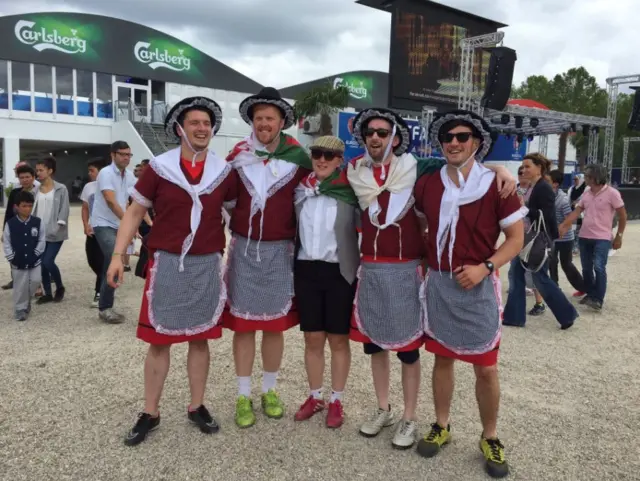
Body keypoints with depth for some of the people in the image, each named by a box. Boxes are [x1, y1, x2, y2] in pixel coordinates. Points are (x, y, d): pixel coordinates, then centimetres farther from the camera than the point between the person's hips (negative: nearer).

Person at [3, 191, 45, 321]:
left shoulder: (37, 222, -4)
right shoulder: (10, 224, -6)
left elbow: (41, 241, -1)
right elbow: (6, 243, -2)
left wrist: (36, 254, -9)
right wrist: (11, 257, -8)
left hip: (34, 261, 1)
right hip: (18, 263, -1)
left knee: (35, 281, -2)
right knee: (20, 286, 4)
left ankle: (27, 300, 27)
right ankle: (20, 309, 18)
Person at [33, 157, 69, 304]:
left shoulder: (61, 189, -3)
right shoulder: (36, 189, 9)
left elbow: (64, 210, -6)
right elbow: (34, 208, 9)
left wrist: (58, 227, -14)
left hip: (55, 233, -5)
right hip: (40, 232, 5)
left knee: (48, 261, -10)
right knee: (41, 263, 5)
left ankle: (60, 287, 15)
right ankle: (47, 293, 18)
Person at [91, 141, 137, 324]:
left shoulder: (130, 175, 8)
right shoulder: (106, 173, -14)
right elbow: (111, 201, -26)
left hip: (119, 225, 7)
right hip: (104, 224, -7)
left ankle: (105, 306, 21)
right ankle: (105, 308, -11)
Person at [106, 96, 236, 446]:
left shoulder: (224, 171, 2)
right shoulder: (159, 168, -3)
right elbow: (135, 211, 1)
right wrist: (118, 255, -7)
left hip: (207, 265, 2)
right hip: (167, 263, -1)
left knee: (200, 338, 11)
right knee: (158, 339, 6)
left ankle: (196, 407, 26)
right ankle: (150, 413, 20)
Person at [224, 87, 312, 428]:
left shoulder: (298, 158, -3)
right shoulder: (237, 156, 0)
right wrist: (238, 222, 3)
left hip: (280, 250, 0)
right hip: (244, 249, 1)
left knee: (275, 324, 9)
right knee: (242, 323, 5)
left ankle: (269, 390, 26)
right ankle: (244, 395, 19)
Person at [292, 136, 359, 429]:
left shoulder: (351, 192, -5)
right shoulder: (300, 189, 6)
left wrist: (363, 271, -12)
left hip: (340, 272, -3)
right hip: (306, 269, 3)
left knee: (338, 339, 8)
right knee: (312, 338, 12)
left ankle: (336, 401, 24)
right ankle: (314, 397, 29)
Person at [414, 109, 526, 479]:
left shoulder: (495, 184, -8)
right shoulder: (427, 185, 2)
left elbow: (517, 237, -4)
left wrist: (485, 268, -17)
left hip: (478, 285, -2)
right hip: (438, 283, 3)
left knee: (486, 368, 4)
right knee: (443, 359, 14)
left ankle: (490, 438, 25)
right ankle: (442, 427, 32)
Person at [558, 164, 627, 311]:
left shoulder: (612, 193, -9)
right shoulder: (586, 194, 7)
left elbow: (622, 216, -4)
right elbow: (576, 212, 3)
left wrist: (619, 236, -5)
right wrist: (563, 226, -10)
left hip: (602, 238, -6)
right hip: (584, 237, 6)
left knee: (599, 267, -15)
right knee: (586, 268, 11)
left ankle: (598, 299, -11)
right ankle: (590, 294, 24)